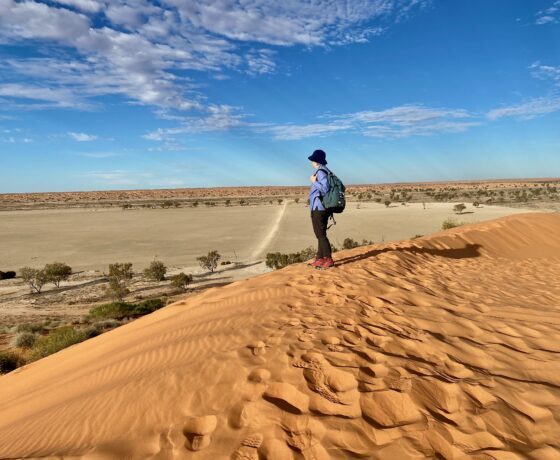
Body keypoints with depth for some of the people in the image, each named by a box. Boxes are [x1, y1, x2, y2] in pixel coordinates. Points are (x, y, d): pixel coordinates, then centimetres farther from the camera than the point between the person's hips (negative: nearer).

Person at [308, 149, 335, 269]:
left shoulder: (321, 172, -15)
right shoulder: (325, 171, 12)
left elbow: (325, 188, -25)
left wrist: (314, 182, -15)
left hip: (318, 209, -10)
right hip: (322, 208, 10)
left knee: (321, 235, -4)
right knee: (320, 234, 14)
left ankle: (329, 260, -1)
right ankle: (320, 259, 22)